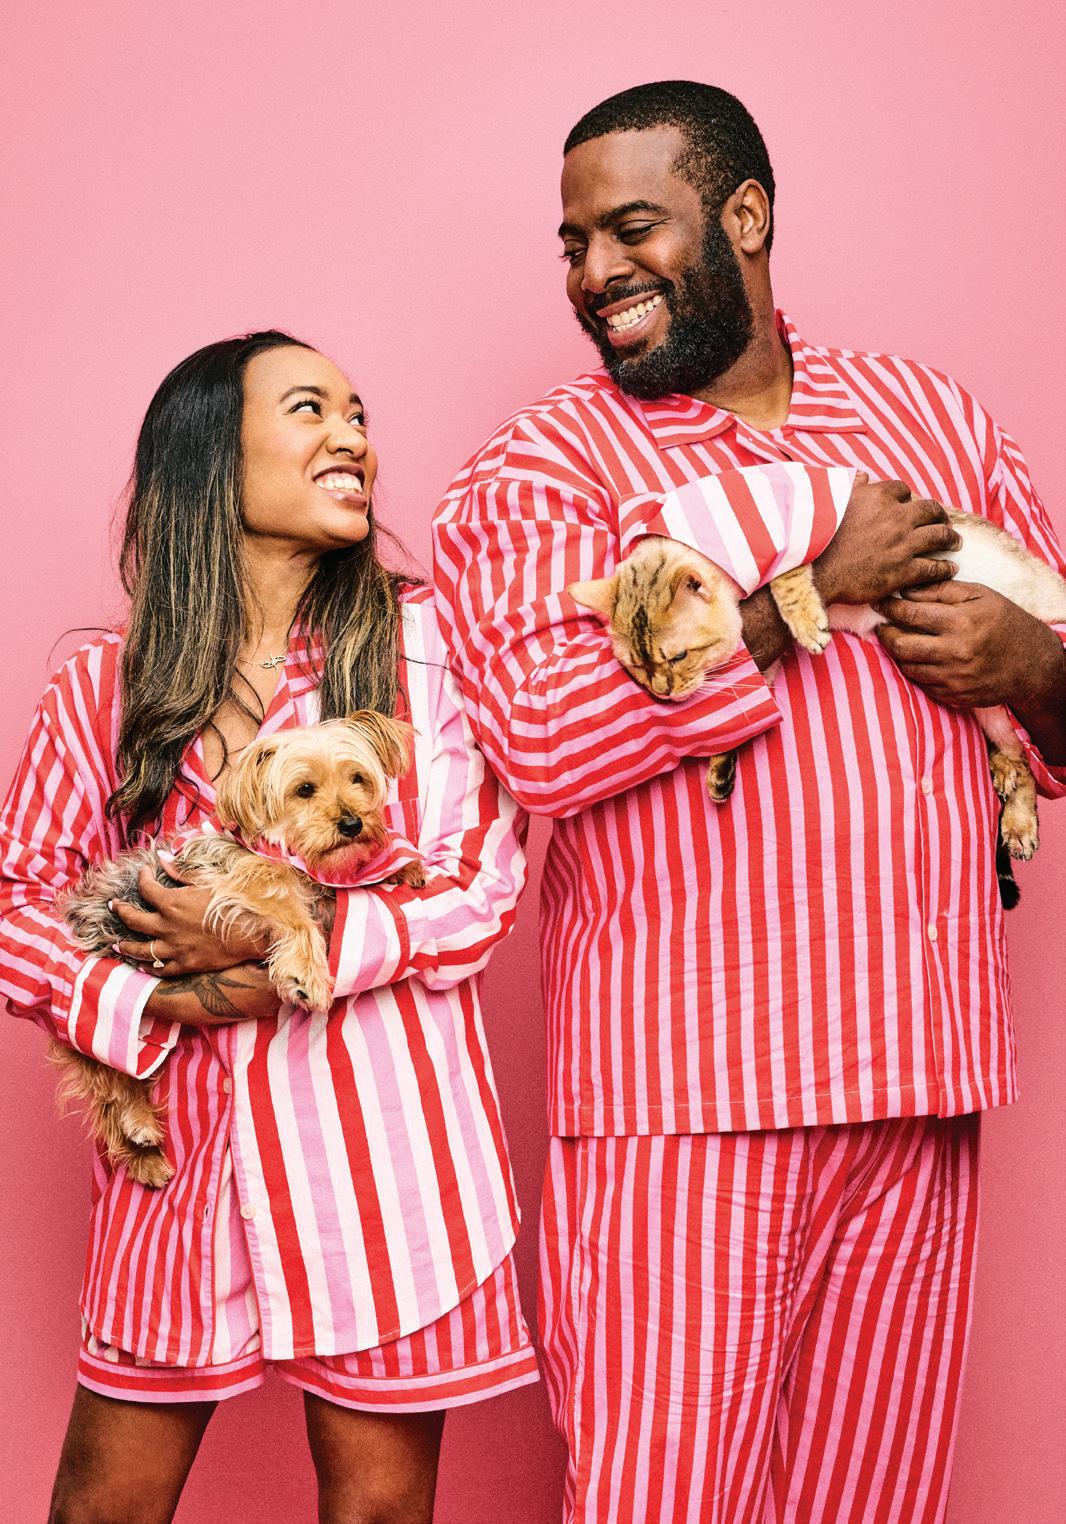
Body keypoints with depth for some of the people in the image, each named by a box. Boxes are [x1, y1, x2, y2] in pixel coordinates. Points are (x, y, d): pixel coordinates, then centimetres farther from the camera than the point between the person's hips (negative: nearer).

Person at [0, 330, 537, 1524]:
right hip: (182, 1136, 2)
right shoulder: (104, 689, 5)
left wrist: (285, 944, -14)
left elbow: (482, 887, -3)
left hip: (379, 1140, -1)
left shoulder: (422, 643, 1)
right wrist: (155, 1001, -10)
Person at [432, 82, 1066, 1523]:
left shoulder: (932, 417, 14)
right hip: (685, 1079, -3)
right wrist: (812, 583, -13)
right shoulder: (539, 465, 1)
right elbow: (542, 739, -16)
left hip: (919, 1076, 4)